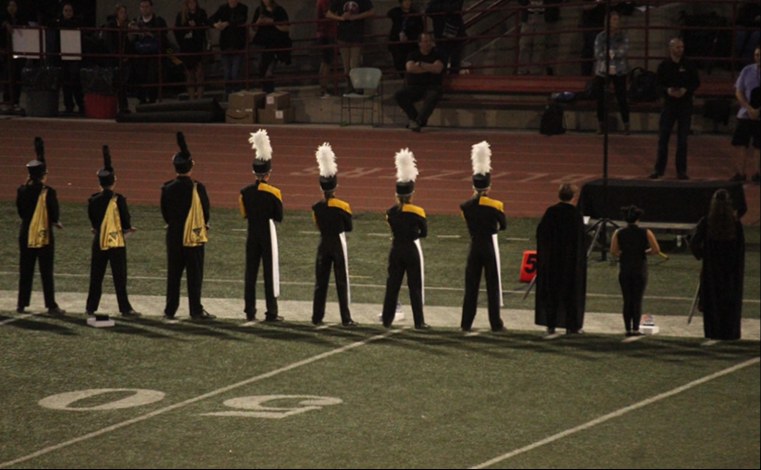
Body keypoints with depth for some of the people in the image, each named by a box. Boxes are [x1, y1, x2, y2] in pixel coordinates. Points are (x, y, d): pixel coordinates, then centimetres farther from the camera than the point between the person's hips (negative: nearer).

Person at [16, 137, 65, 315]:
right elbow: (55, 215, -11)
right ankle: (51, 305, 2)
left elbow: (20, 211, 7)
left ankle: (22, 304, 12)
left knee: (25, 272, 10)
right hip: (45, 235, -4)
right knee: (46, 272, 1)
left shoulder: (22, 191, -2)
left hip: (26, 236, 4)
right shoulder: (48, 192, -14)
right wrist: (56, 222, 11)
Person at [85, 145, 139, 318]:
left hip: (98, 242, 4)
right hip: (116, 242, -4)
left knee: (96, 276, 11)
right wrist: (127, 229, 12)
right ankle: (125, 308, -2)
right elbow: (126, 221, -8)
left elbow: (92, 220, 10)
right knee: (119, 277, -2)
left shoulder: (93, 200, 0)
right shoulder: (118, 200, -13)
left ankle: (91, 307, 13)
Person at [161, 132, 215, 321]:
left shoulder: (167, 188, -3)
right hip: (194, 235, -3)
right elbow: (205, 211, -3)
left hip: (174, 236, 3)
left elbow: (165, 212, 6)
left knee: (173, 273, 9)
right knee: (194, 274, 2)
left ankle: (170, 311, 11)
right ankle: (196, 310, 3)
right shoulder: (198, 188, -13)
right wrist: (203, 225, 16)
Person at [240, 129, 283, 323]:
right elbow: (279, 217, -6)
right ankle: (271, 312, 1)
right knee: (270, 271, 1)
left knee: (251, 272, 9)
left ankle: (250, 312, 10)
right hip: (268, 234, -4)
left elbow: (244, 214, 8)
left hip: (252, 235, 4)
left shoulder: (245, 192, -1)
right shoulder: (274, 193, -12)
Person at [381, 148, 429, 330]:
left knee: (392, 284, 10)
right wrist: (412, 235, 7)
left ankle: (387, 319, 11)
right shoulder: (418, 212, -14)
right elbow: (424, 233, -5)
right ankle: (419, 321, 1)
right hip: (413, 250, -4)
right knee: (415, 286, 1)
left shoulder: (391, 212, -2)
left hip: (396, 250, 4)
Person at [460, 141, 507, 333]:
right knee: (492, 285, 2)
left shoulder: (465, 207, -2)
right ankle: (496, 323, 4)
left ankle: (466, 323, 9)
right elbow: (503, 225, 1)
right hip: (490, 247, -3)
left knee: (471, 286, 9)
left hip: (474, 247, 3)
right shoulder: (496, 206, -13)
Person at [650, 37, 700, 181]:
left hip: (685, 105, 0)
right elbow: (658, 84, 2)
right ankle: (659, 169, 11)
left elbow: (696, 83, 3)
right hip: (669, 103, 0)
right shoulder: (664, 66, 0)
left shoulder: (689, 65, 0)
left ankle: (681, 170, 10)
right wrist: (667, 90, -18)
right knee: (663, 138, 1)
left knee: (682, 140, 3)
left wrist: (686, 90, -15)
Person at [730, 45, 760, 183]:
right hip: (745, 115, 2)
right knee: (740, 145, 0)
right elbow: (739, 92, 4)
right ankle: (740, 173, 8)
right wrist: (749, 108, -10)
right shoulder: (747, 71, 4)